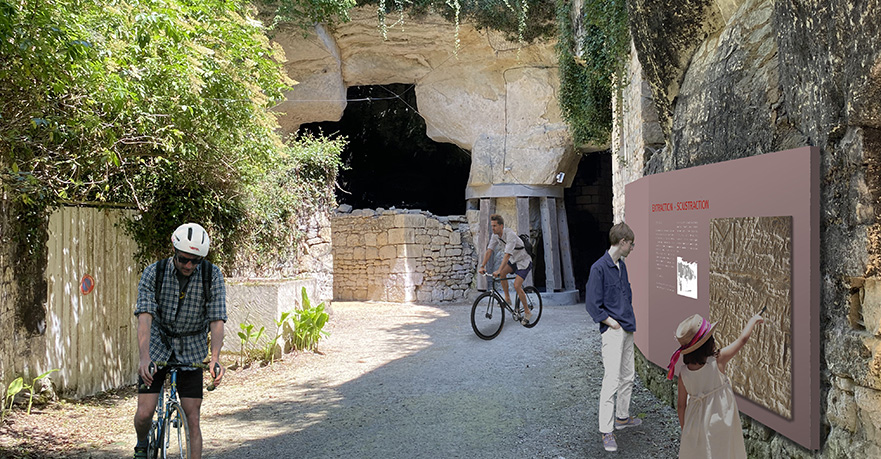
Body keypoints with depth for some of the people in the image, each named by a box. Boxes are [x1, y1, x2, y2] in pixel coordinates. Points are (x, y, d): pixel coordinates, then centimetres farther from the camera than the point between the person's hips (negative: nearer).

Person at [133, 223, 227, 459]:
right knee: (144, 414, -7)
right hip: (157, 346, 0)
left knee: (192, 419, -5)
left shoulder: (213, 276, -14)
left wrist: (215, 358, -33)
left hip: (192, 352, 0)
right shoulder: (153, 273, -14)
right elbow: (144, 317, -24)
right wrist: (144, 358, -38)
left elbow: (217, 320, -18)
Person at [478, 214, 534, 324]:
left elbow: (507, 254, -39)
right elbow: (489, 251, -8)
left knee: (517, 285, -16)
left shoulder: (510, 234, -32)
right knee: (502, 273, -17)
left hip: (524, 261, -7)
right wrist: (482, 266, -20)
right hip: (513, 260, 7)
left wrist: (498, 270, -46)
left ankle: (527, 312, -1)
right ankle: (507, 298, -1)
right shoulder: (495, 235, -8)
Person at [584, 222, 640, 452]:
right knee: (612, 380, -9)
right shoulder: (599, 268, -14)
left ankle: (622, 417, 33)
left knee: (628, 377, 17)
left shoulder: (622, 266, 12)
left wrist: (629, 319, 14)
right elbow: (592, 304, -15)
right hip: (612, 331, -9)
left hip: (627, 330, 9)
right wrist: (613, 323, -12)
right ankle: (606, 431, -3)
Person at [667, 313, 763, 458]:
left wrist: (684, 429, 15)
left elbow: (681, 405, 0)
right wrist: (753, 319, 10)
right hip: (719, 424, -3)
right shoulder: (717, 361, -19)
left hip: (695, 426, 3)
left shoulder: (684, 373, -9)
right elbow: (743, 338, -7)